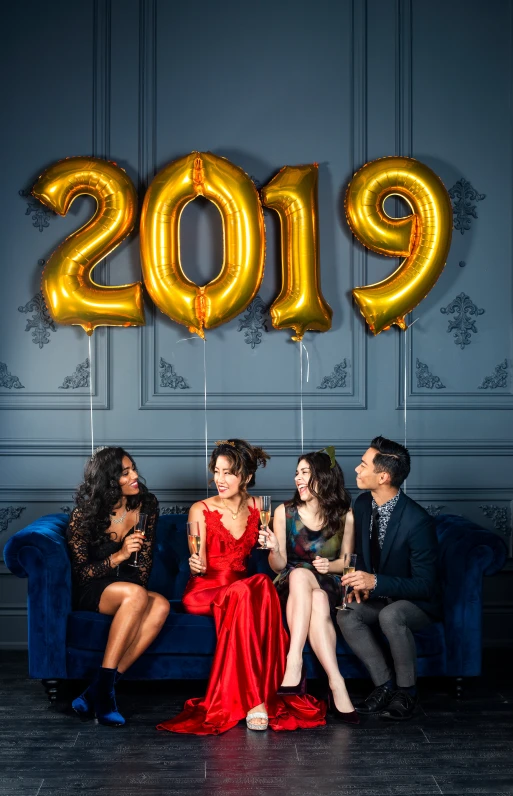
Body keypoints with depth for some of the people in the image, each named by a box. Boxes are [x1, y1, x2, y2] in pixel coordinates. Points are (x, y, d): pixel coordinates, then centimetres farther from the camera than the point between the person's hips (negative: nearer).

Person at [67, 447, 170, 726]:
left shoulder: (146, 506, 1)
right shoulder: (84, 515, -9)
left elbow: (144, 560, 6)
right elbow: (81, 572, -7)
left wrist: (138, 591, -11)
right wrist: (119, 556, -22)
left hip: (129, 589, 4)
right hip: (90, 592, -4)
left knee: (160, 605, -32)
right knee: (136, 595, -36)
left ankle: (96, 692, -33)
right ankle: (103, 688, -33)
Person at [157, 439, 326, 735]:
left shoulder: (258, 508, 9)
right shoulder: (201, 510, -1)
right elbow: (200, 565, -7)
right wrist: (196, 565, -30)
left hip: (243, 586, 3)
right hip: (205, 590, -3)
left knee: (264, 586, -35)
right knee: (243, 592, -37)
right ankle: (256, 700, -36)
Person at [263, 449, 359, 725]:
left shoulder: (344, 516, -2)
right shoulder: (284, 512, -1)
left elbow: (346, 562, 8)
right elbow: (279, 566, 1)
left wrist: (330, 565, -13)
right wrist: (274, 550, -21)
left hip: (329, 587, 0)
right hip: (290, 587, 0)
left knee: (313, 592, -38)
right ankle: (336, 683, -43)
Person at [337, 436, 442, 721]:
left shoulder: (417, 521, -26)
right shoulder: (363, 504, -5)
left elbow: (425, 585, -23)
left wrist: (376, 582, -34)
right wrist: (360, 583, -11)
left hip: (417, 602, -6)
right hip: (378, 597, 6)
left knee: (391, 615, -37)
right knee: (346, 615, -23)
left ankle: (406, 692, -15)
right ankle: (385, 685, -9)